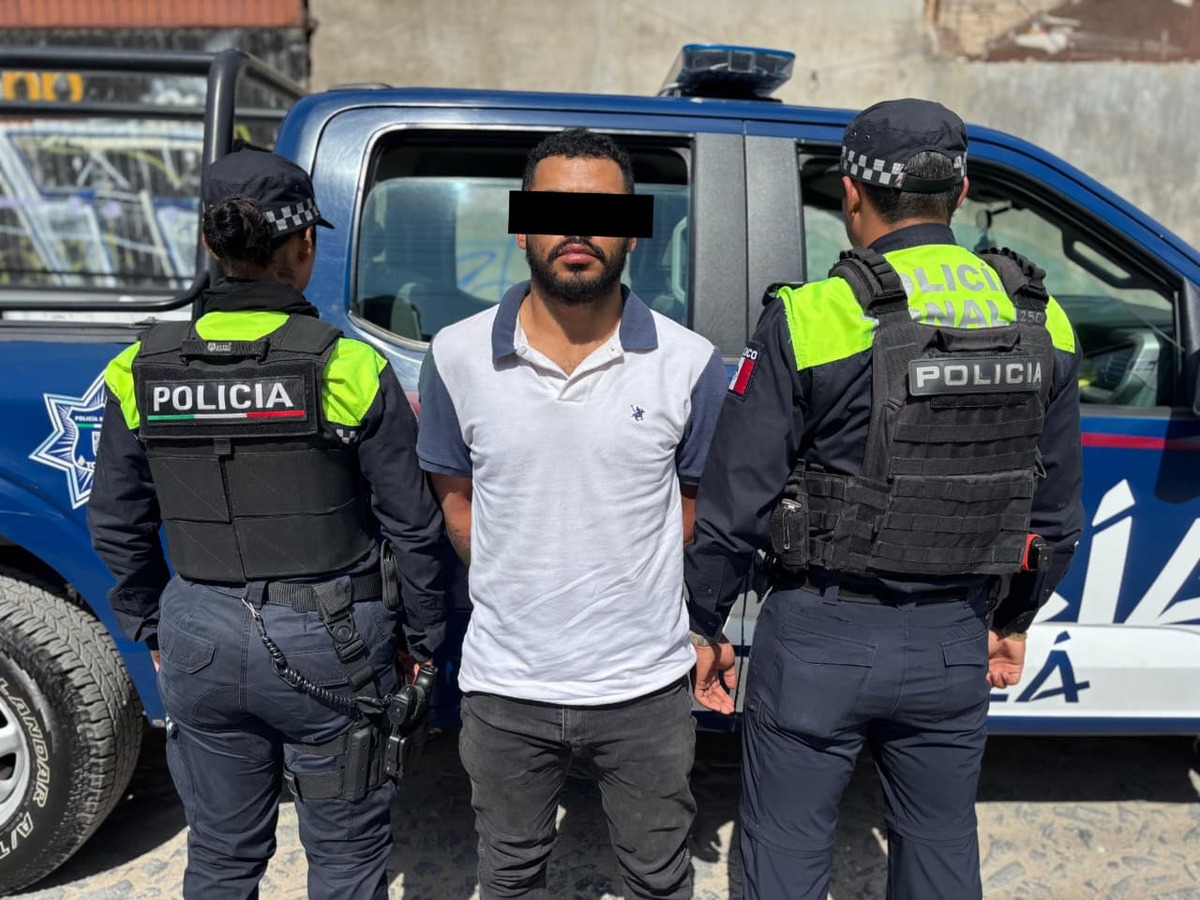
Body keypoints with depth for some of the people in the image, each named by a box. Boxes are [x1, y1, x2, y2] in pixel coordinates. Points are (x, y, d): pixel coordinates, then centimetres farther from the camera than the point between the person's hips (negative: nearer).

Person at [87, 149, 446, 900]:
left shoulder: (142, 370, -4)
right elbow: (412, 523, -10)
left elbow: (116, 524, 6)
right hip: (326, 642, -3)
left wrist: (150, 626, 20)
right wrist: (423, 635, 4)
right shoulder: (348, 368, -15)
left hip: (200, 639, 4)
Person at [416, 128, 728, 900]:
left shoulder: (690, 363, -10)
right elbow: (456, 494, 4)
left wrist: (634, 596, 0)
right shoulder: (459, 356, -7)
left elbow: (699, 498, 2)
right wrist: (514, 592, 1)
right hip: (506, 684, 1)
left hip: (647, 684, -1)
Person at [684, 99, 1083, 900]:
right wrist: (1015, 620, 22)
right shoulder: (1039, 323, 0)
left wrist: (705, 626, 1)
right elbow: (1056, 508, 8)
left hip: (822, 637, -4)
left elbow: (734, 501, -13)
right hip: (955, 641, 5)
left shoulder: (811, 321, -17)